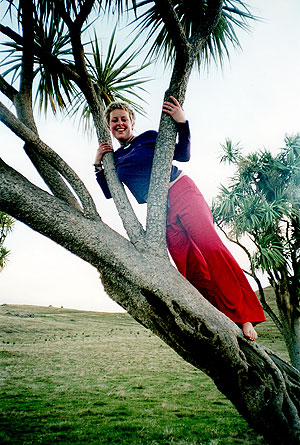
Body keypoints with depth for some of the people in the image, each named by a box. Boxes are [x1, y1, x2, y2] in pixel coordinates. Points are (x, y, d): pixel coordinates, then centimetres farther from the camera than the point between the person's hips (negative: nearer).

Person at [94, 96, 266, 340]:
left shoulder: (149, 137, 9)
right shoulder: (114, 157, 20)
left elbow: (183, 155, 2)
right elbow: (109, 192, 20)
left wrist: (182, 123, -12)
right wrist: (98, 164, 11)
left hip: (181, 191, -3)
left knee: (210, 246, -22)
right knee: (189, 266, -9)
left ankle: (243, 314, -14)